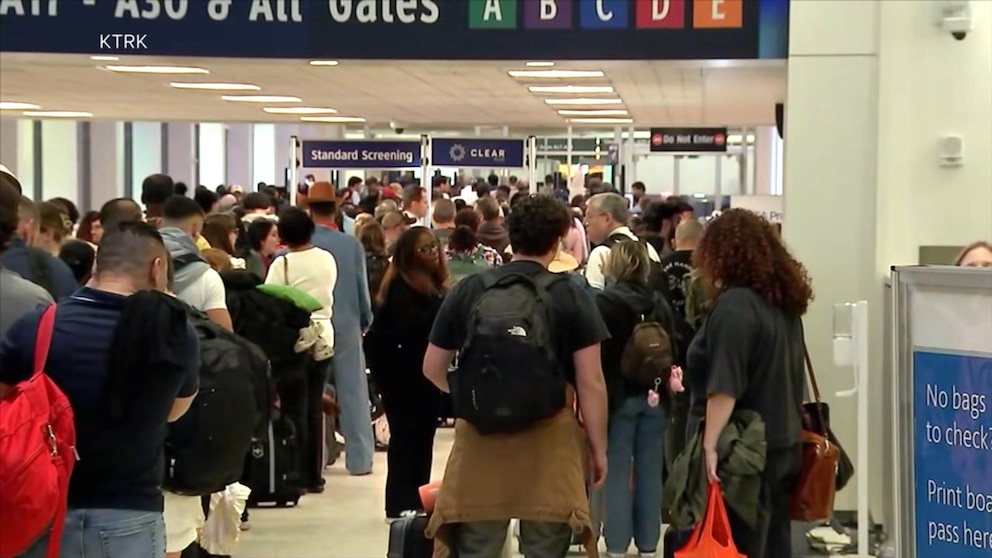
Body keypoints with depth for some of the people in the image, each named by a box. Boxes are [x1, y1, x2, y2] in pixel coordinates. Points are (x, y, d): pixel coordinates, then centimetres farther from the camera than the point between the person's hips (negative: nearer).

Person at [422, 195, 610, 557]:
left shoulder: (468, 291, 3)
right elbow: (590, 384, -5)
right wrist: (598, 448, 6)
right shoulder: (571, 297, -4)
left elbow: (432, 368, 11)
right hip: (549, 443, -2)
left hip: (480, 438, 2)